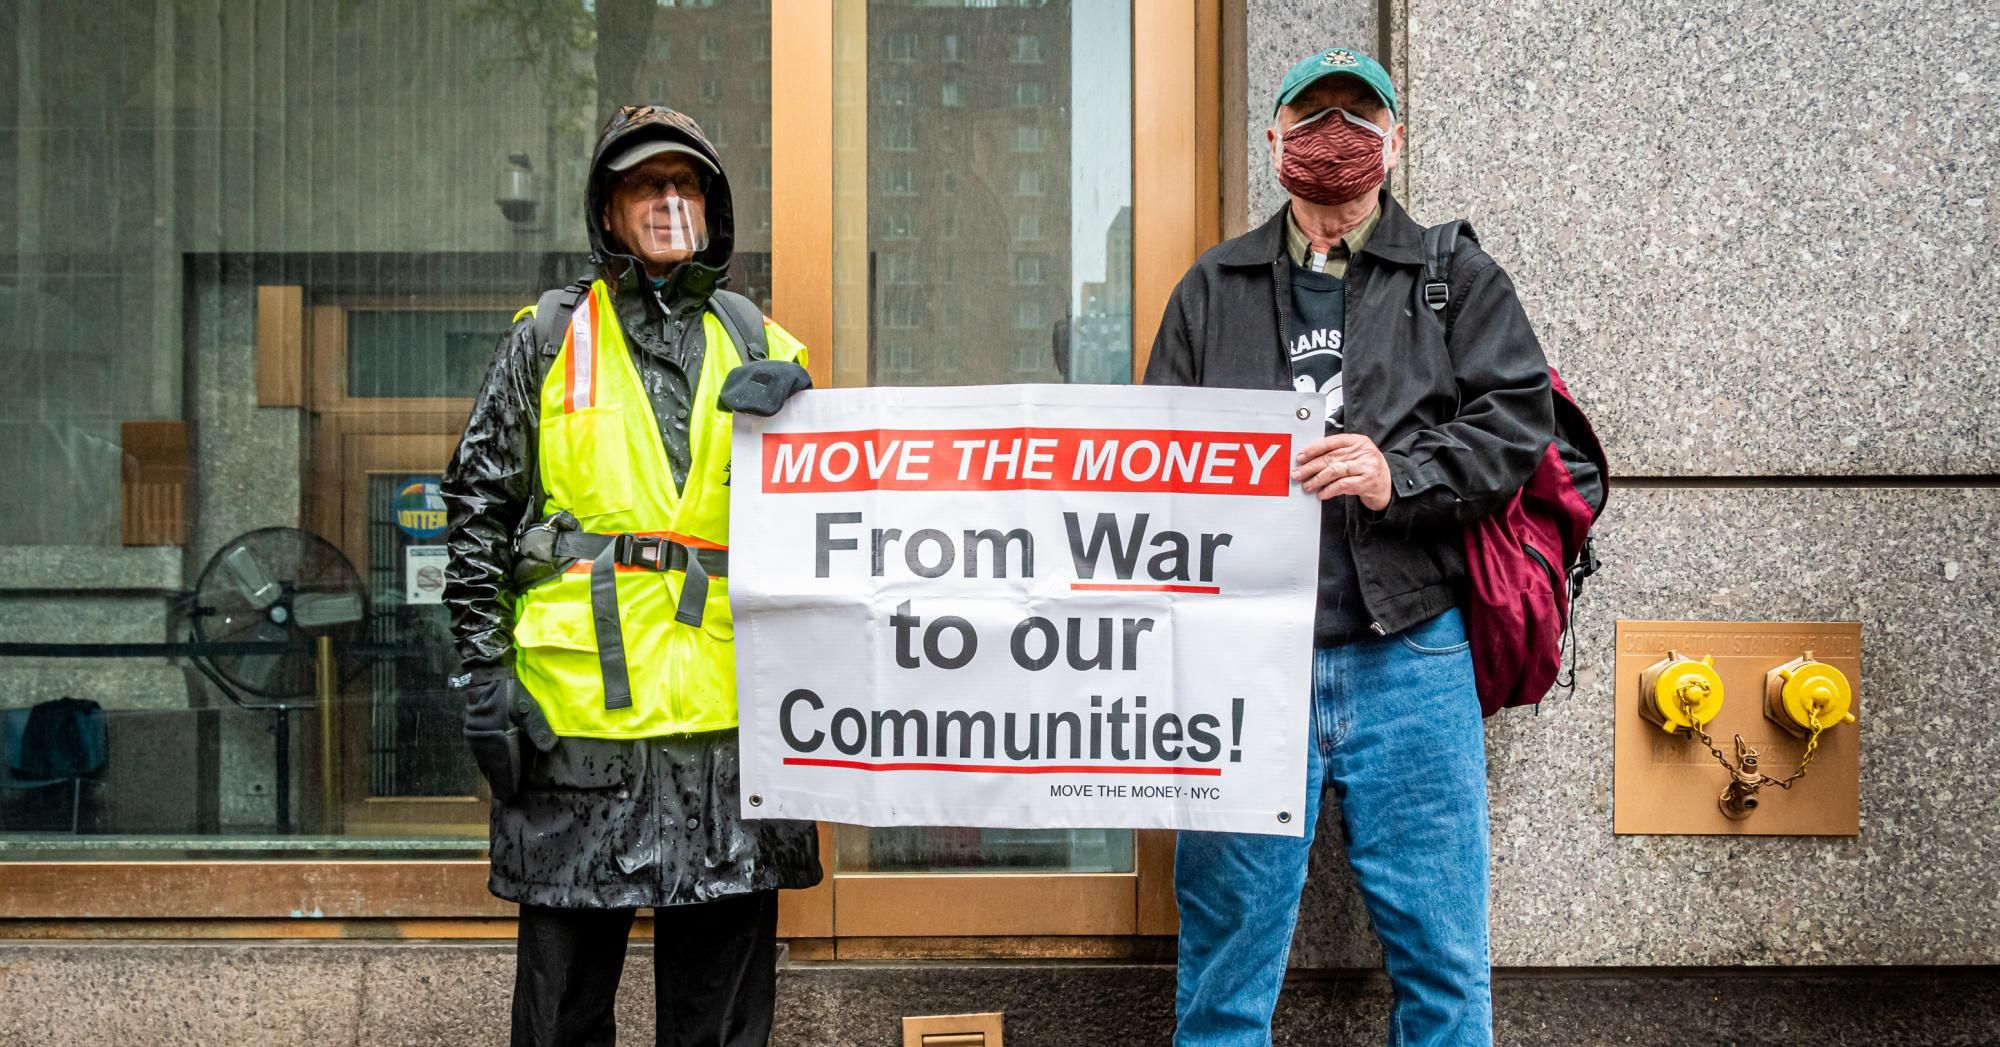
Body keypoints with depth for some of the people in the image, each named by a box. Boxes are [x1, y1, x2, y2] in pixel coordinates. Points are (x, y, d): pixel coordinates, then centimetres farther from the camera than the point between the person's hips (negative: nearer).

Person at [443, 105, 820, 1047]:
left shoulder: (760, 348, 14)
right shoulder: (548, 338, 9)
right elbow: (479, 508, 6)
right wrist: (485, 670, -2)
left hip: (725, 704, 2)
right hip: (576, 701, -2)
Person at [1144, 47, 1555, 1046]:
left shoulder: (1459, 279, 12)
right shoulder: (1212, 290, 16)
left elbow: (1516, 421, 1)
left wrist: (1398, 474, -14)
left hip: (1408, 655, -1)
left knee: (1441, 953, 5)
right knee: (1226, 946, 7)